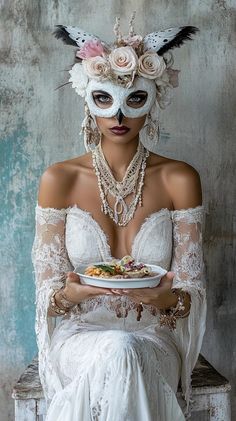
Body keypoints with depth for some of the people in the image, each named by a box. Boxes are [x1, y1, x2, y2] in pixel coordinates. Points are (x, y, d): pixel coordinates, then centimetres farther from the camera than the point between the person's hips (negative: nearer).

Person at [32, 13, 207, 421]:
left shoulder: (180, 180, -3)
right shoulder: (59, 179, -3)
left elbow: (191, 295, -2)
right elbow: (48, 296, -1)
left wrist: (166, 298, -24)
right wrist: (73, 292, -24)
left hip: (154, 339, 1)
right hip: (79, 336, 0)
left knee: (126, 354, -33)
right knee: (115, 351, -33)